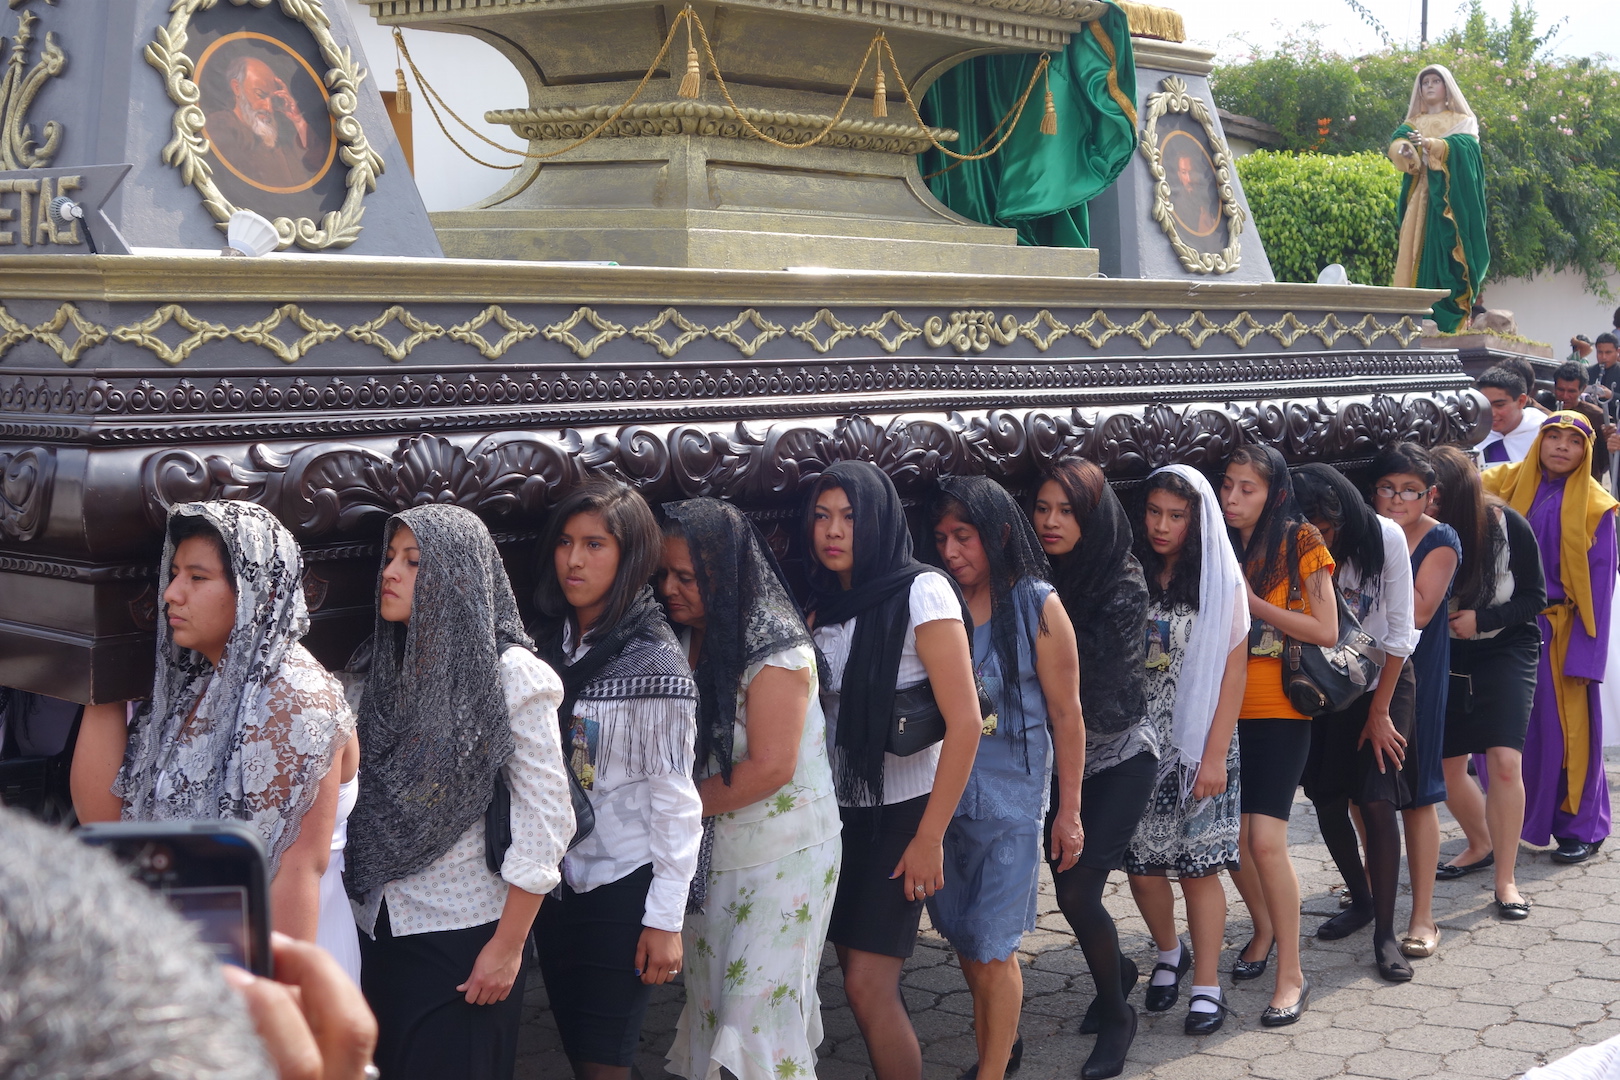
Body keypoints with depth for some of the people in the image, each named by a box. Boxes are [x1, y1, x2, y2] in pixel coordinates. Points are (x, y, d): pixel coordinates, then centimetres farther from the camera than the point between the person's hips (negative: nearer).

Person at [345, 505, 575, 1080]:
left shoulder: (507, 674, -11)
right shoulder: (388, 667, 7)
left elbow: (546, 817, -12)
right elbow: (365, 806, 12)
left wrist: (508, 947, -13)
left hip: (463, 941, -6)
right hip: (379, 928, 6)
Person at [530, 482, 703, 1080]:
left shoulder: (654, 661, -14)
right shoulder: (552, 643, 4)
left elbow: (674, 796, -14)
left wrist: (666, 919, -15)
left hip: (624, 888, -6)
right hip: (557, 880, 6)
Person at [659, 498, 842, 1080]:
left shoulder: (775, 645, -16)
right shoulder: (685, 641, 5)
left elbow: (770, 768, -20)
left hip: (784, 855, -7)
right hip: (713, 854, 7)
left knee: (759, 1012, -6)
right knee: (709, 1004, 12)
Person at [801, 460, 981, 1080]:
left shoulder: (920, 592, -11)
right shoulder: (823, 606, 9)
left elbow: (965, 721, -15)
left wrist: (930, 838, -17)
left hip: (901, 812, -6)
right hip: (840, 812, 6)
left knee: (868, 984, -9)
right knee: (862, 978, 7)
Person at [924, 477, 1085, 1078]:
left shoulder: (1037, 606, -6)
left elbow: (1065, 714, -3)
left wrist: (1070, 810, -2)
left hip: (1009, 799, -4)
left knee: (991, 949, -1)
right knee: (964, 940, 14)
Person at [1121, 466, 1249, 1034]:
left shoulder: (1220, 579, -2)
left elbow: (1234, 670, -4)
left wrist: (1215, 754, -9)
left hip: (1198, 744, -2)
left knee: (1199, 866, 0)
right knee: (1142, 865, 3)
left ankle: (1206, 985, 13)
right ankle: (1169, 955, 30)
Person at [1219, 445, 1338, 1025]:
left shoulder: (1299, 543, -6)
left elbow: (1327, 631, -10)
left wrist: (1254, 604, -15)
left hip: (1279, 711, -5)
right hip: (1226, 709, 5)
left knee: (1265, 839, -13)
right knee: (1230, 835, 7)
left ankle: (1291, 975, -1)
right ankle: (1265, 928, 36)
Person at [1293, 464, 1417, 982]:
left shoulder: (1384, 537, -18)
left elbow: (1399, 631, -13)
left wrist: (1379, 712, -11)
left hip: (1385, 681, -3)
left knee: (1377, 802, -12)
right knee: (1327, 801, 3)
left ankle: (1385, 934, -4)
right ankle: (1361, 901, 28)